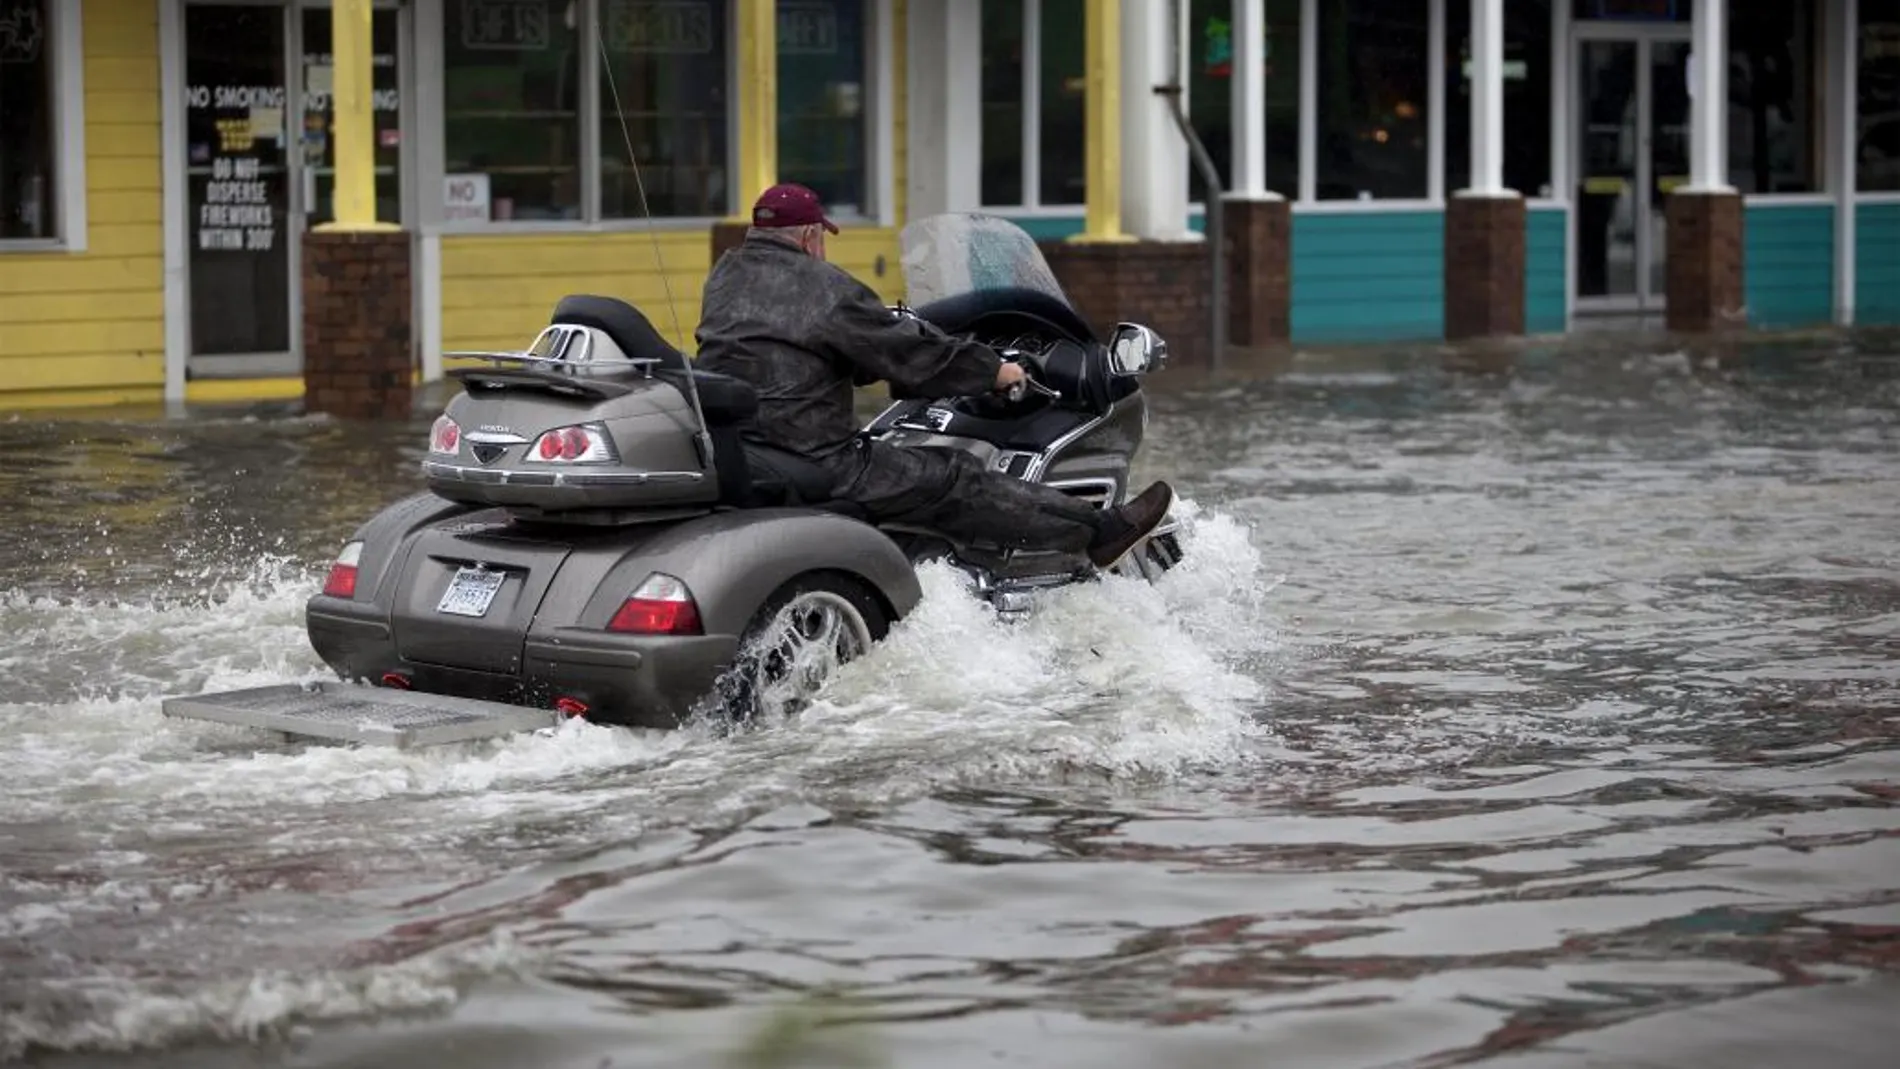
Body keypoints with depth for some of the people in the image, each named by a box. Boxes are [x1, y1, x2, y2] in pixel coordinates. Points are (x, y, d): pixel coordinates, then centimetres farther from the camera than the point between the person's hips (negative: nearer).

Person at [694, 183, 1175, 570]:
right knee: (955, 481, -2)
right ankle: (1098, 532, 3)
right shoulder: (823, 287, -12)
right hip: (814, 464, -8)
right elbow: (908, 349, -7)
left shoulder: (724, 277, 12)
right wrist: (993, 371, 7)